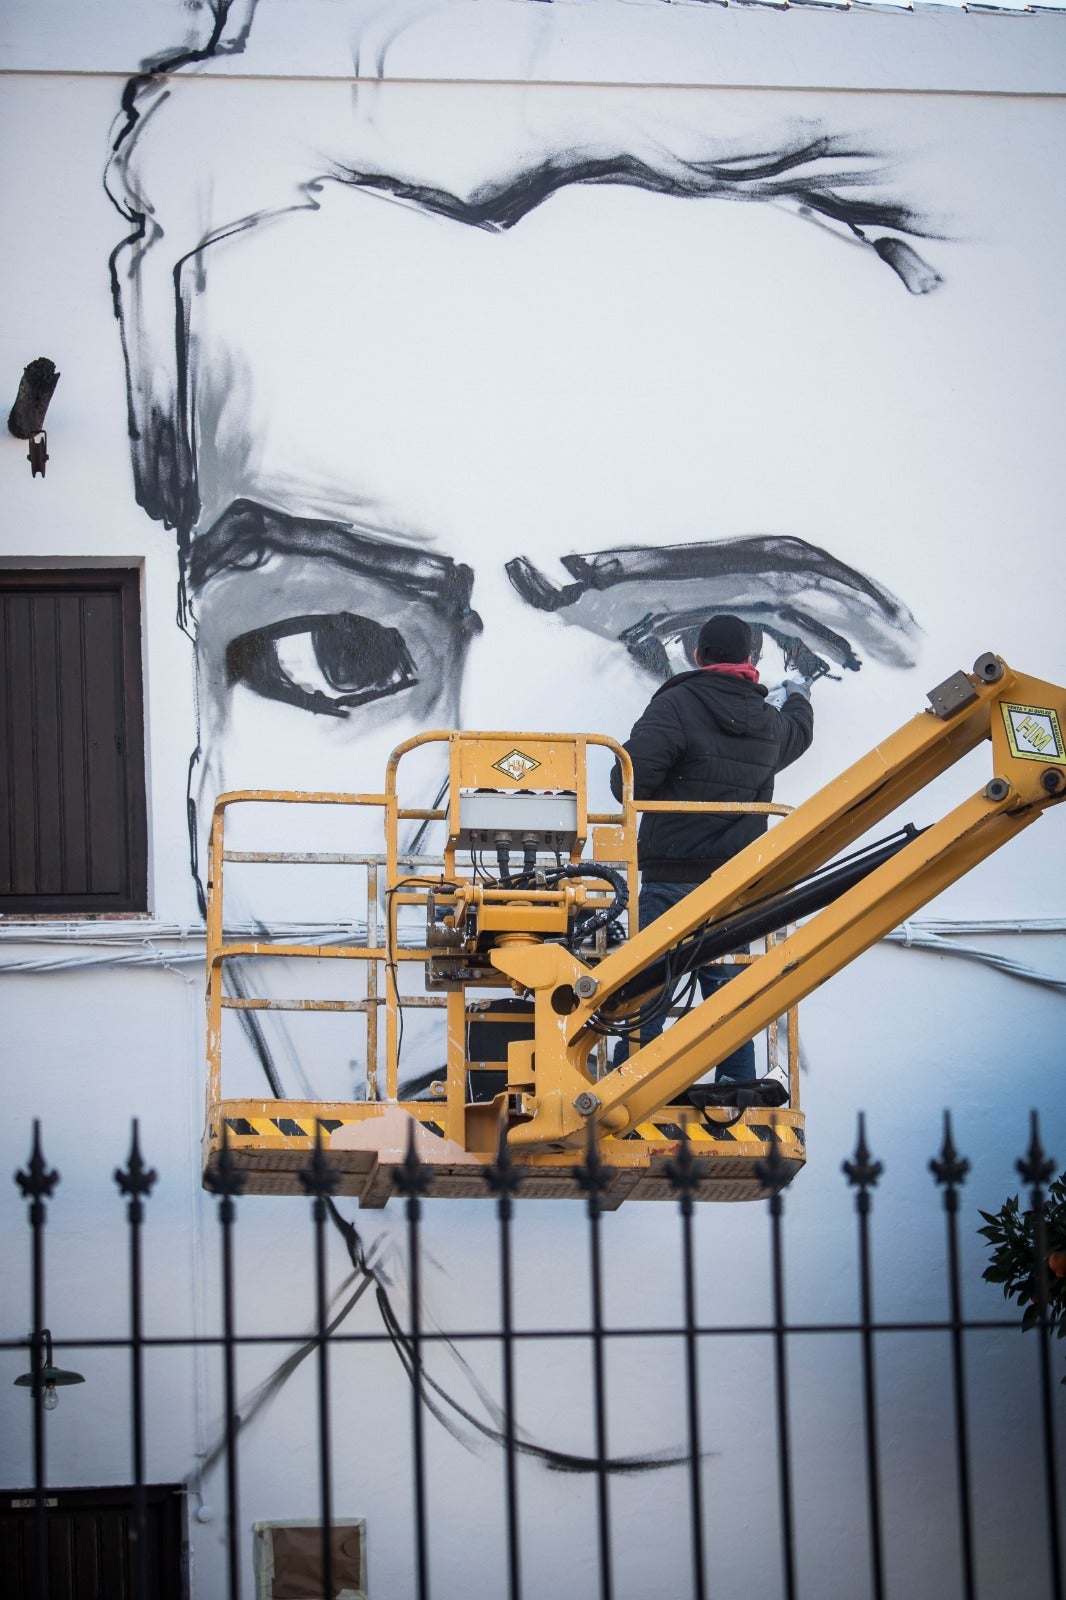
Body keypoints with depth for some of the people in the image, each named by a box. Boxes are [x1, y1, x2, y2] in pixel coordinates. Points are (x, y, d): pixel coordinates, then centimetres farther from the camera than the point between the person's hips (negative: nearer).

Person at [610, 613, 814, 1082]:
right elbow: (798, 732, 36)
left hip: (671, 879, -5)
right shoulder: (768, 722, 10)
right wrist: (798, 698, 59)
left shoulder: (675, 705, -10)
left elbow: (630, 777, -19)